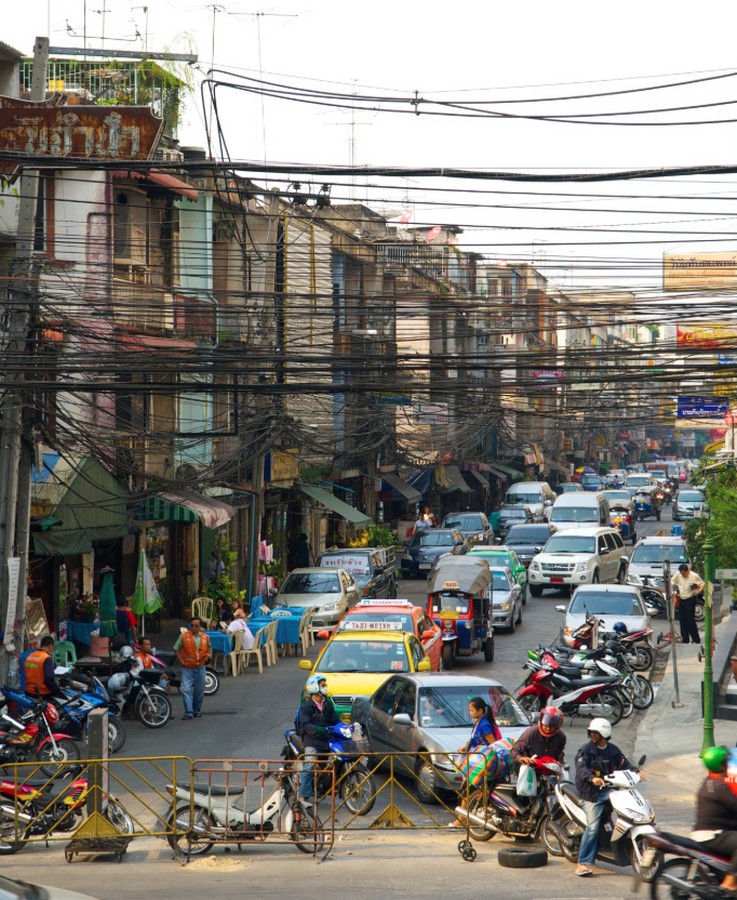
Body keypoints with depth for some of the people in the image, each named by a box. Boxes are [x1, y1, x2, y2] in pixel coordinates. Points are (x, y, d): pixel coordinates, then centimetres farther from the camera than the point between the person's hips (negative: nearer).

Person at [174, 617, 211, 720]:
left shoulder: (205, 637, 3)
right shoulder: (184, 636, -6)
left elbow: (208, 648, 22)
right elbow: (176, 649, 2)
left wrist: (208, 656, 4)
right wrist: (181, 661, -6)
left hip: (200, 668, 3)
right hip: (187, 668, -3)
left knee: (199, 691, 11)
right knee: (186, 690, -14)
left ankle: (196, 711, 27)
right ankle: (188, 712, -13)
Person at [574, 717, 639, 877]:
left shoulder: (613, 750, 14)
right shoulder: (586, 749, -2)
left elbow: (624, 764, 15)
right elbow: (581, 768, -17)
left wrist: (635, 772, -6)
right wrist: (592, 778, -36)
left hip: (609, 790, 5)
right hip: (592, 793, -5)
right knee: (592, 828, -12)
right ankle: (583, 863, -10)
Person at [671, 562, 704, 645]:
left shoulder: (694, 576, -10)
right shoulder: (678, 575, 1)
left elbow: (702, 584, -4)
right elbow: (672, 583, 15)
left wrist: (698, 591, -19)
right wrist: (673, 591, 3)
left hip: (690, 600, -5)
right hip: (681, 600, 5)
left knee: (690, 620, -9)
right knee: (682, 620, 7)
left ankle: (696, 639, -3)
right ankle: (685, 639, 16)